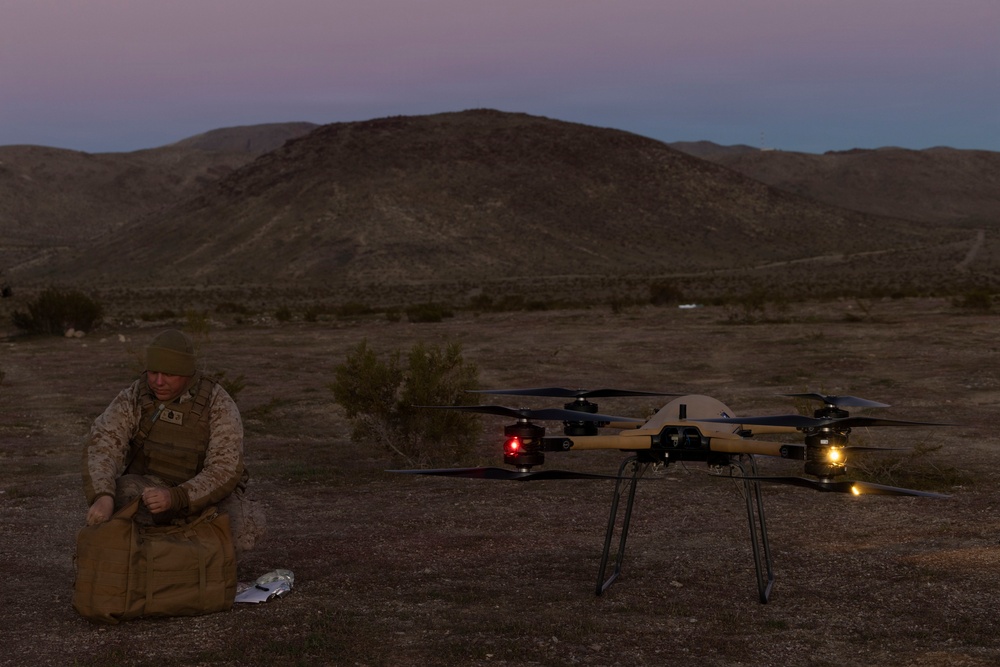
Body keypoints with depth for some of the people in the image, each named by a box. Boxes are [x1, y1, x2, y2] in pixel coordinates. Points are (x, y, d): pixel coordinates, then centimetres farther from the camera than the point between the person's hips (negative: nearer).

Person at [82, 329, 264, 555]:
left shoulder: (218, 405, -18)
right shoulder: (133, 398, -12)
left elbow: (225, 470, -24)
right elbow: (102, 445, -24)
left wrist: (175, 498, -41)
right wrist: (102, 496, -44)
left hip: (207, 492, -1)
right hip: (150, 486, 1)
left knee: (245, 525, -32)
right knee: (123, 493, -33)